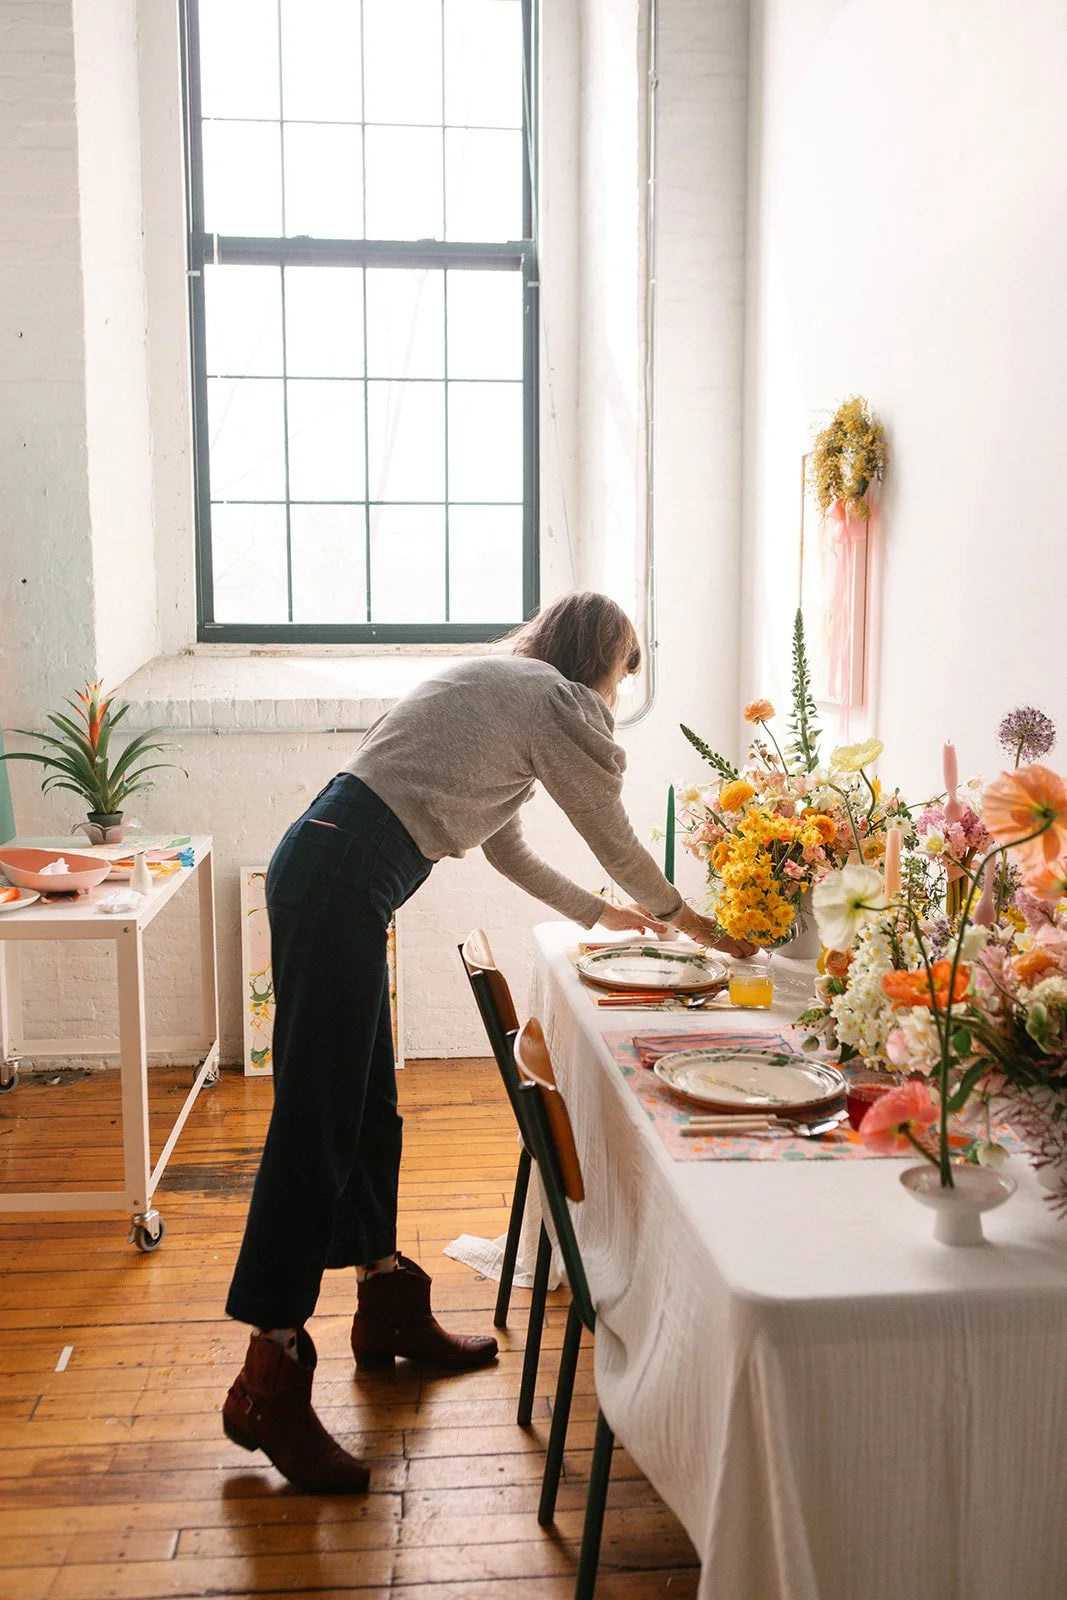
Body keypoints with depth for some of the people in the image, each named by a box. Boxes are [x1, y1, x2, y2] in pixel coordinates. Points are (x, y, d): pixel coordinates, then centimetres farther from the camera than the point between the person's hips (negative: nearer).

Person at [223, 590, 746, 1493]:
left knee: (369, 1105, 16)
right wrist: (682, 919, 25)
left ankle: (388, 1311, 30)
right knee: (318, 1121, -8)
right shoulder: (559, 705, -2)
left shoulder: (502, 687, 25)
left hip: (326, 869, 10)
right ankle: (270, 1386, -3)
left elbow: (505, 847, 31)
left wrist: (598, 913, 39)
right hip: (340, 882, -10)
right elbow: (617, 844, 7)